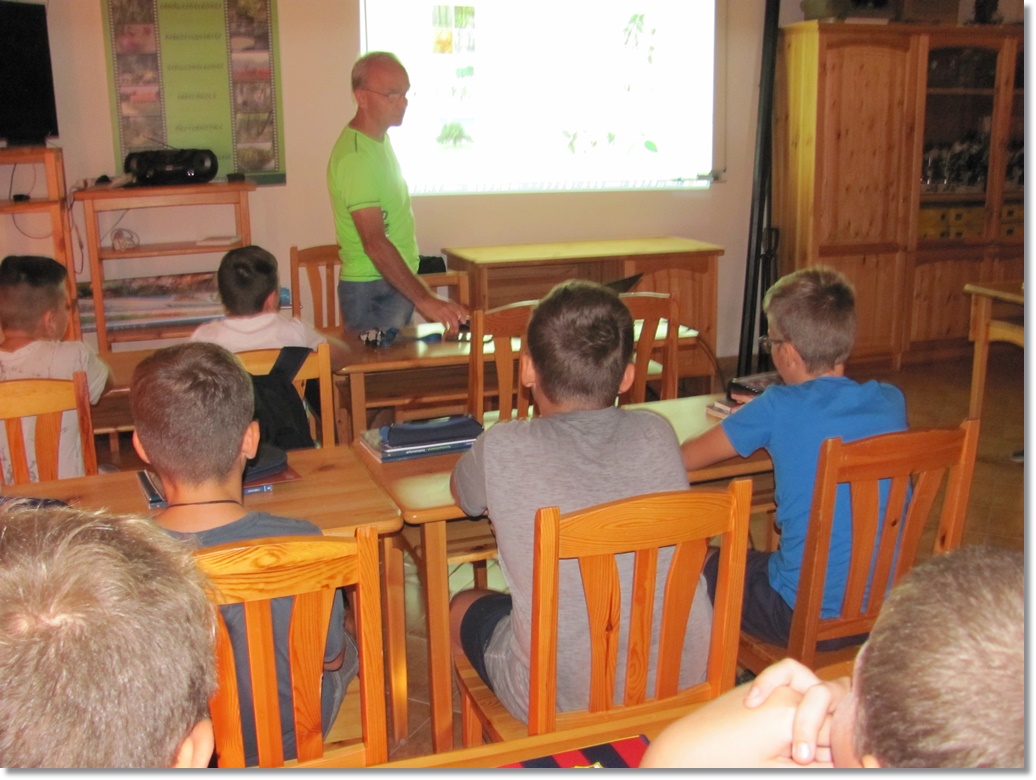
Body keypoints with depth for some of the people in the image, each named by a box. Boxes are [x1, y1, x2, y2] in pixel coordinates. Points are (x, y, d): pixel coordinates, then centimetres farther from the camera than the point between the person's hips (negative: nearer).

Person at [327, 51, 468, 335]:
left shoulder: (380, 139, 9)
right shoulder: (354, 157, -22)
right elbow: (374, 243, -32)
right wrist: (423, 298, -38)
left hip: (396, 284, 9)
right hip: (372, 292, -9)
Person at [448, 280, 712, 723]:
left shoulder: (503, 450, -15)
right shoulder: (657, 435, -6)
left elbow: (462, 492, 10)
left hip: (557, 702, -3)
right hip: (682, 687, 4)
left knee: (463, 608, 26)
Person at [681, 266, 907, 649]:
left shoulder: (778, 409, -17)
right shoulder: (891, 401, -3)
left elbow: (684, 458, -8)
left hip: (807, 619, -6)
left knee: (704, 570, 19)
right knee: (757, 561, 31)